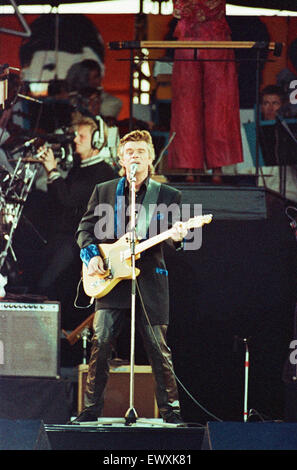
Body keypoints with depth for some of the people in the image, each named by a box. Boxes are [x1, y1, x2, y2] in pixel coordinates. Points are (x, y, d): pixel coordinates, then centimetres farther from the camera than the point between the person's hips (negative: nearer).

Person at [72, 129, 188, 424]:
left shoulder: (168, 195, 8)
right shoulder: (104, 191, 11)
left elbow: (174, 234, 3)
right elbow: (85, 228, 13)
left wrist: (177, 237, -21)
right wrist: (91, 255, -4)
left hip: (150, 281, -1)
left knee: (159, 349, 0)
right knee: (100, 345, -5)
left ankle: (170, 410, 9)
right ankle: (91, 408, 3)